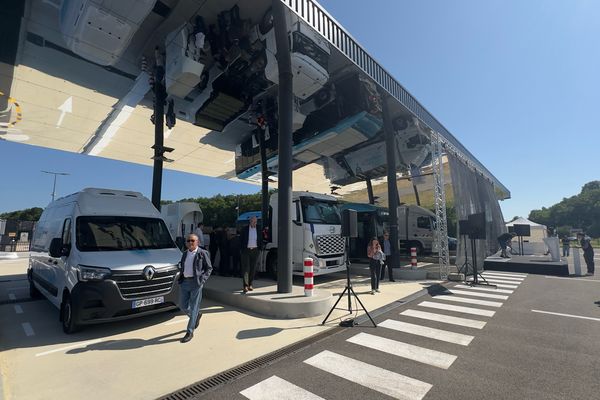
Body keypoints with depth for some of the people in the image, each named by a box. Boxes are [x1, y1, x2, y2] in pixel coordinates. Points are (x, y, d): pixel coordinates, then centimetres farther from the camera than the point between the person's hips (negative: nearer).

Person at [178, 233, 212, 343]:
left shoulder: (203, 253, -5)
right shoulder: (185, 254, 12)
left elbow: (209, 268, -3)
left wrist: (202, 280, -13)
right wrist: (180, 277, 8)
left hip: (196, 283, -6)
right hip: (184, 282, 6)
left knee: (193, 307, 1)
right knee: (183, 306, 11)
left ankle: (189, 332, 12)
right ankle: (197, 316, 39)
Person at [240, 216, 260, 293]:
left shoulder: (258, 229, 5)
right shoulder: (244, 229, 0)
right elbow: (241, 239, 4)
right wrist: (242, 248, -2)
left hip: (255, 250, 2)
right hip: (246, 250, -2)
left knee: (253, 269, 7)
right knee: (245, 268, -6)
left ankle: (250, 285, 19)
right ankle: (245, 286, -6)